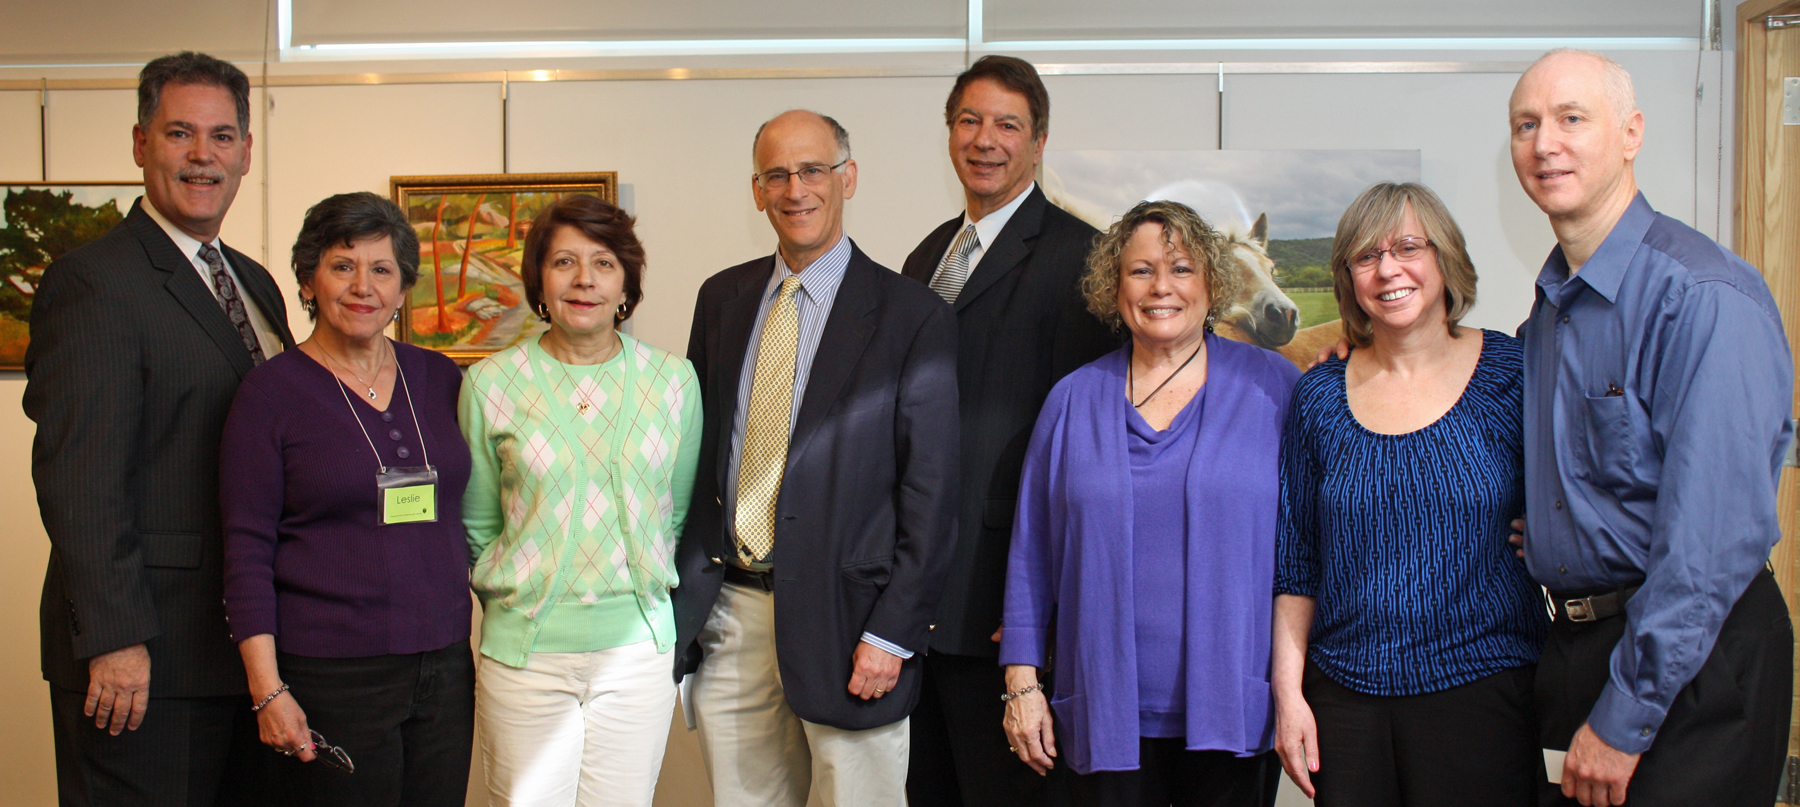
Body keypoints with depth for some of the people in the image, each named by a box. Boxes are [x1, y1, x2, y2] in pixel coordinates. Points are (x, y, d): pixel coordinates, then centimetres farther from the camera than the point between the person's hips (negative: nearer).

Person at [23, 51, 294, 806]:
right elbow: (78, 477, -17)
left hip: (246, 643, 8)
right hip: (143, 656, -8)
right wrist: (114, 638, -21)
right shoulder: (93, 281, -10)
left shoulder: (254, 282, 15)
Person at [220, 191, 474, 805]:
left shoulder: (439, 379, 8)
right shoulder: (271, 390, -4)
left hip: (445, 667, 4)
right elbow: (246, 551, -6)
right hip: (330, 679, -4)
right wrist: (268, 690, -12)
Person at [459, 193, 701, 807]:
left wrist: (651, 593, 7)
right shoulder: (490, 384, -1)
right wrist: (511, 598, 3)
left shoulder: (673, 381, 3)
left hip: (639, 645, 1)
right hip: (525, 647, -1)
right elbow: (475, 522, 8)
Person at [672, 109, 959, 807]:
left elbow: (931, 493, -8)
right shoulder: (722, 298, 10)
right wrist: (680, 592, 6)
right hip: (724, 612, 4)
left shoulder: (912, 317, -6)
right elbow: (695, 450, 13)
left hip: (841, 618, -4)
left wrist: (892, 635, -12)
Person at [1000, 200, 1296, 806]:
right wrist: (1022, 681, 3)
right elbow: (1031, 553, 8)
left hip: (1235, 708, -1)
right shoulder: (1074, 400, 6)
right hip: (1107, 710, 1)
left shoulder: (1273, 386, 2)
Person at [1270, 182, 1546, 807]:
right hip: (1345, 697, 2)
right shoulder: (1318, 397, 4)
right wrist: (1288, 693, 3)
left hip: (1481, 688, -2)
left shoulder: (1513, 373, -2)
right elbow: (1295, 562, 7)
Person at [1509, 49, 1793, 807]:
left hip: (1693, 668, -7)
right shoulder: (1550, 303, 9)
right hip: (1573, 644, 8)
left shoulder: (1704, 297, -19)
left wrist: (1624, 720, -20)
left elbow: (1716, 537, -23)